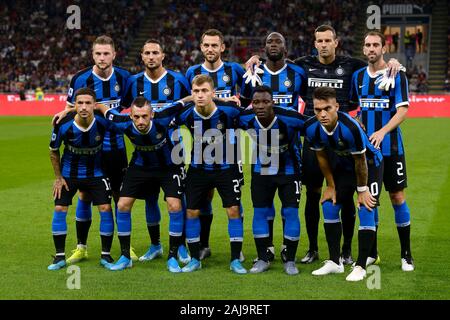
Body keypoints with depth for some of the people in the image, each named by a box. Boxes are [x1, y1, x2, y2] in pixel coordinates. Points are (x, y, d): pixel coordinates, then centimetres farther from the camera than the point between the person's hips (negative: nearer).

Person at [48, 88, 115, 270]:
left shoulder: (103, 123, -24)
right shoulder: (63, 125, -24)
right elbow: (53, 151, -5)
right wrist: (58, 177, -3)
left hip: (95, 172, 0)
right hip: (69, 172, 0)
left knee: (105, 209, -9)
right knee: (59, 209, -6)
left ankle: (106, 255, 6)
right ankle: (60, 257, 7)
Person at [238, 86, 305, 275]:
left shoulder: (290, 119, -30)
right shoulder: (246, 119, -20)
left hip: (288, 170, -3)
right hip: (261, 170, 3)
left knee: (290, 212, -5)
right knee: (259, 212, 2)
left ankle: (290, 260, 8)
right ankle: (263, 259, 14)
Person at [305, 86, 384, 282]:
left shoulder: (349, 128, -39)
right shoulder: (312, 128, -22)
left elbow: (360, 161, -25)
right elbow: (322, 157, -4)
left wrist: (362, 190, -14)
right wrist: (331, 186, 2)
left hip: (370, 164, -6)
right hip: (343, 166, 6)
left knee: (366, 211, -14)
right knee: (329, 206, 2)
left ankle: (360, 266, -5)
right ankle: (334, 262, 13)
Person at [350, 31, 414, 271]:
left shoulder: (397, 75, -4)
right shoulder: (358, 76, 9)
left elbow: (403, 110, -12)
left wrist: (383, 131, -26)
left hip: (390, 147, -4)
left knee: (397, 197, -1)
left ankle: (406, 254, 7)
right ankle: (371, 252, 17)